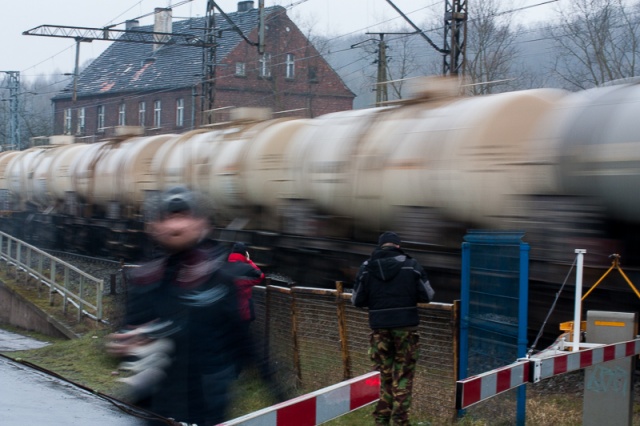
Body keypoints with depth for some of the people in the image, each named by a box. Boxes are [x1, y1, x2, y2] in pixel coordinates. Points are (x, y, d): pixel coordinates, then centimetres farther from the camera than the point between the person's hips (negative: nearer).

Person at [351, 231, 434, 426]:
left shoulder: (367, 267, 0)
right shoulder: (411, 264, -4)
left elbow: (357, 300, 3)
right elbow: (427, 295, -3)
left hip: (380, 328, 2)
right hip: (405, 326, -2)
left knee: (385, 374, 15)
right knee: (403, 376, 7)